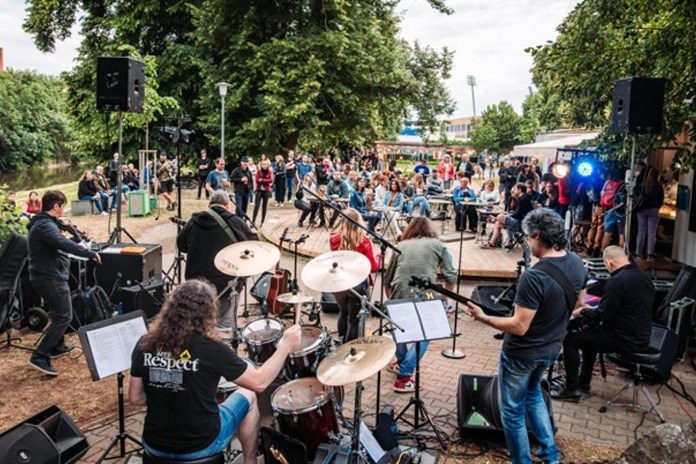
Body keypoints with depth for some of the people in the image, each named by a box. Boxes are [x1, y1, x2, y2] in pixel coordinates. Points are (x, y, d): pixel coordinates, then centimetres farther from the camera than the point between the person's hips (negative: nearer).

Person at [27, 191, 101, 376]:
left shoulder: (43, 222, 13)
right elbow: (65, 245, -34)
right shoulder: (45, 225, -21)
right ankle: (39, 357, -10)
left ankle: (57, 347, 37)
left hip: (48, 275, 11)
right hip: (50, 277, -11)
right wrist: (91, 253, -29)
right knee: (64, 317, -9)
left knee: (59, 313, 24)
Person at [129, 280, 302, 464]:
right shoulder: (212, 350, -22)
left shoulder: (145, 345, -9)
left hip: (154, 445, 4)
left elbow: (135, 398, 1)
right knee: (248, 396, 21)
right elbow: (259, 382, -12)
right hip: (199, 446, -4)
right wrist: (285, 346, -2)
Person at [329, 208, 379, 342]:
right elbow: (372, 267, -13)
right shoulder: (364, 240, -19)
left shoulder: (334, 239, -10)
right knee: (353, 318, 10)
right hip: (358, 284, -4)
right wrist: (378, 261, 6)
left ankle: (341, 343, 43)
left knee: (343, 312, 27)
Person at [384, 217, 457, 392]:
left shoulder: (401, 245, 18)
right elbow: (451, 276, 4)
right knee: (423, 336, 15)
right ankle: (403, 377, 6)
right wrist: (444, 299, 15)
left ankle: (401, 362, 44)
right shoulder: (438, 245, 12)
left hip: (398, 296, 3)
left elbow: (387, 280, 20)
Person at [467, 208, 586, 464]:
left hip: (522, 354, -8)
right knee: (533, 393, 32)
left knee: (512, 410, 13)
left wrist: (484, 318, -17)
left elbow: (519, 327, -28)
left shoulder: (533, 277, -32)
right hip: (552, 348, 8)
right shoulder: (577, 263, -7)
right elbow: (577, 303, 9)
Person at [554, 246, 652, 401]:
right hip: (642, 338, 9)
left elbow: (602, 315, -20)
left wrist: (583, 311, -1)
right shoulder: (645, 277, 7)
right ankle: (583, 386, 30)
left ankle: (571, 389, 9)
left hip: (625, 340, -9)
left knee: (570, 339, 1)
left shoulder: (617, 281, -21)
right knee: (589, 331, 26)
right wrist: (592, 310, 19)